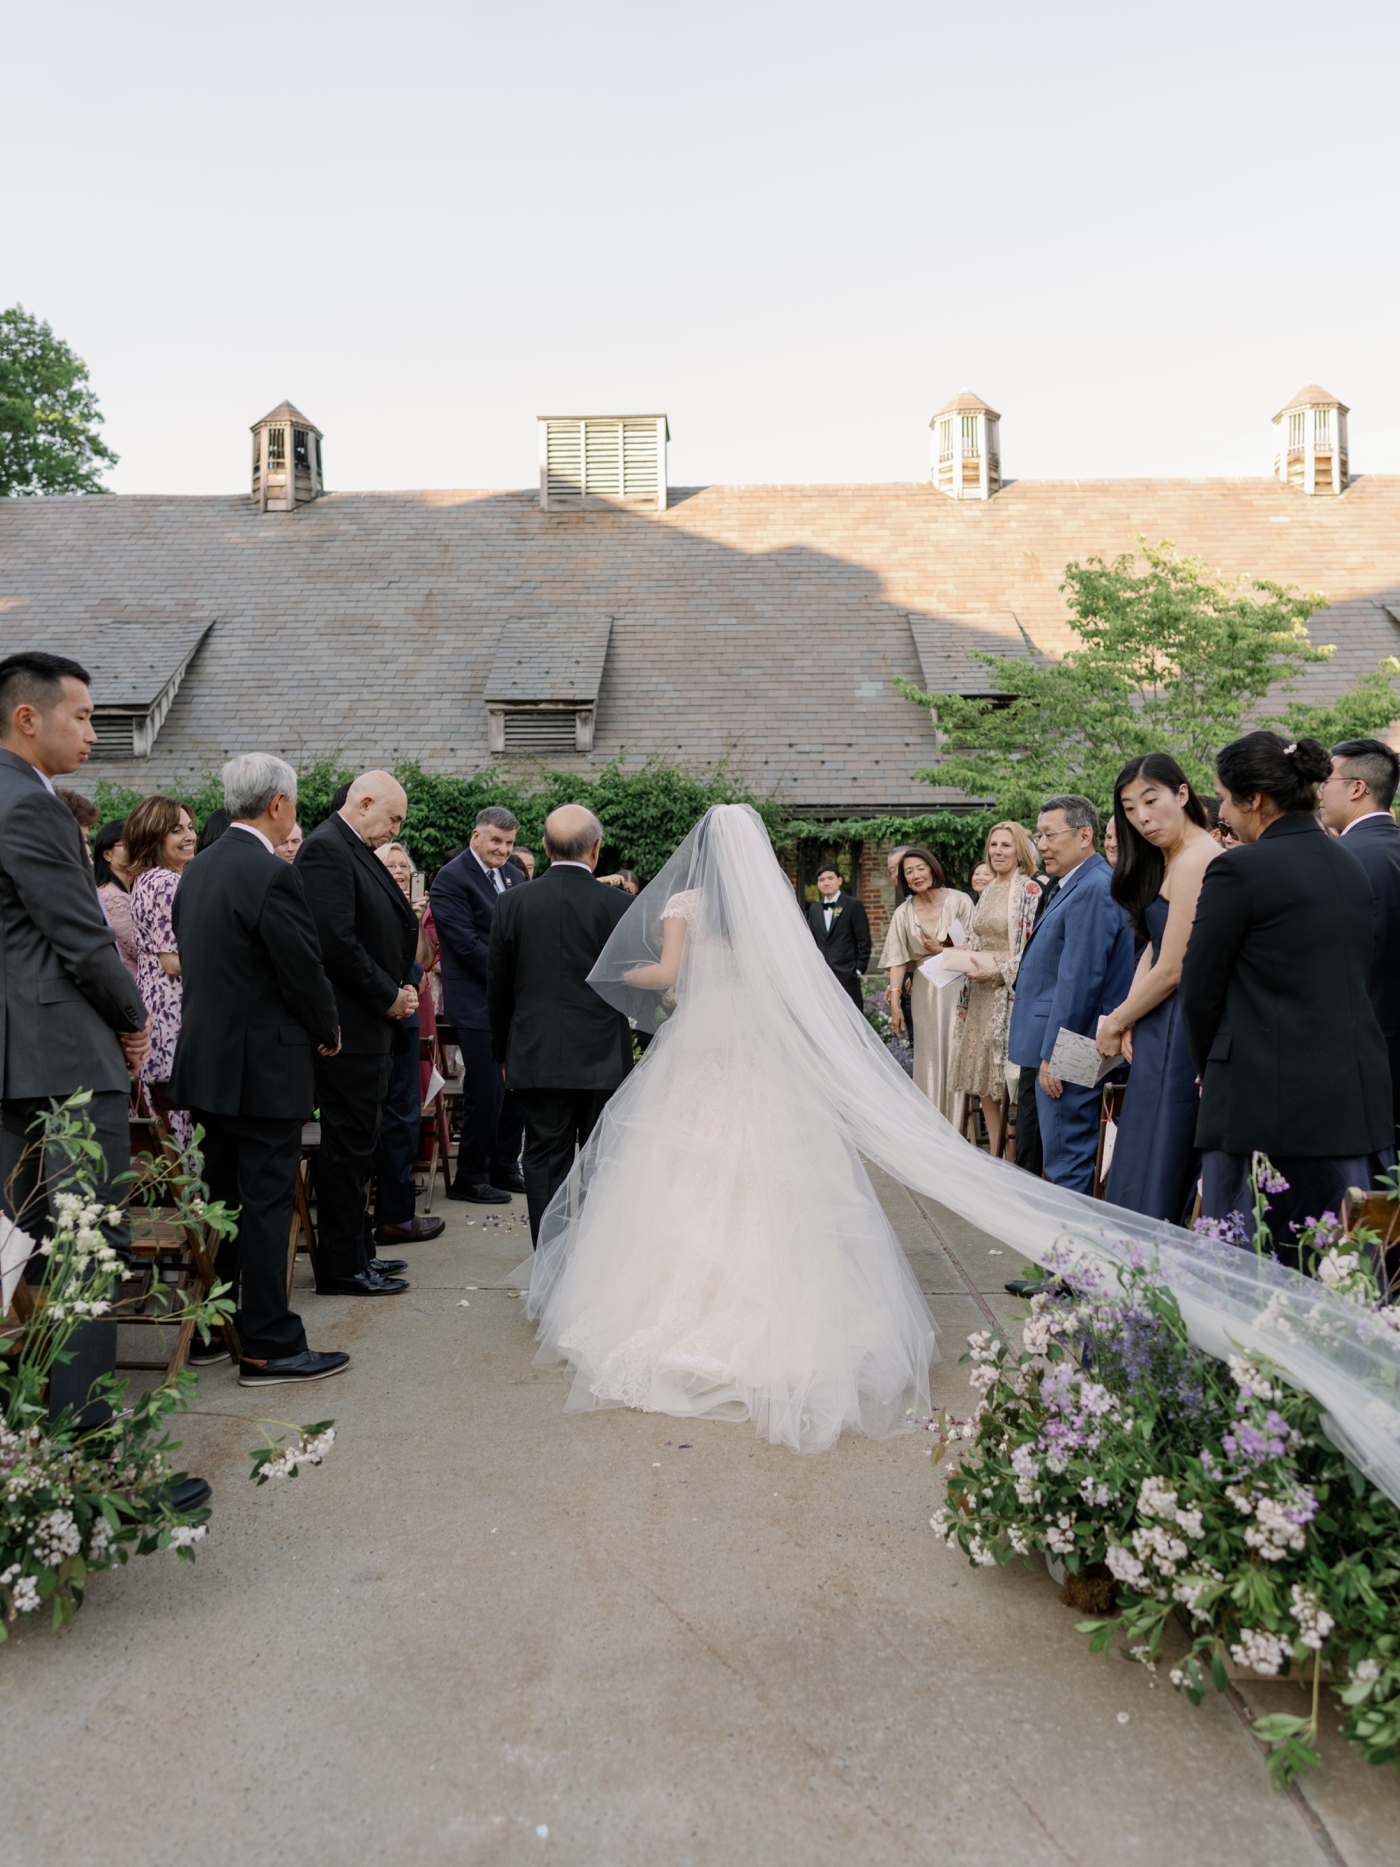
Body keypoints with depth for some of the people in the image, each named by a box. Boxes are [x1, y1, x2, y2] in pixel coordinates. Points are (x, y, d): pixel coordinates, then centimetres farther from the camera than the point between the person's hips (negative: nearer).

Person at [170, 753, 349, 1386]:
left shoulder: (197, 868, 9)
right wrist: (328, 1031, 2)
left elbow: (195, 960, 13)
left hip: (205, 1058, 9)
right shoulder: (271, 875, -19)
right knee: (267, 1203, -1)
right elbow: (305, 970, -17)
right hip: (264, 1067, -9)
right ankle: (269, 1347, 7)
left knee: (221, 1197, 17)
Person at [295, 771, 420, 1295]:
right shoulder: (326, 849, -14)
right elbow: (337, 942, -23)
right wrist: (388, 996, -14)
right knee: (348, 1144, -3)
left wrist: (398, 989, 5)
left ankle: (356, 1249, 27)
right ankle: (341, 1266, 7)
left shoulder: (356, 852, 17)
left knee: (358, 1143, 16)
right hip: (350, 1027, -10)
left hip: (372, 1022, 10)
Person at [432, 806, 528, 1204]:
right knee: (486, 1092, -3)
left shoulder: (514, 876, 12)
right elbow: (466, 943, -16)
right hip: (478, 1003, -7)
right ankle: (470, 1178, 12)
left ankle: (505, 1168, 27)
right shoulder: (451, 879, -10)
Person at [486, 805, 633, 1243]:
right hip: (604, 1058, -1)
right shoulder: (620, 905, -8)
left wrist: (503, 1052, 14)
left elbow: (497, 989, 4)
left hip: (537, 1058, 1)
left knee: (545, 1160, 7)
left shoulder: (513, 902, -3)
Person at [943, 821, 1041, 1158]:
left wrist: (997, 971, -19)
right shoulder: (987, 892, 14)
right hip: (981, 992, 7)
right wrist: (963, 956, 4)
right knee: (983, 1081, 9)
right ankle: (994, 1156, 18)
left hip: (1009, 992, -7)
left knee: (1009, 1077, -4)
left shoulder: (1029, 890, -8)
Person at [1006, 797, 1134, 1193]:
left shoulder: (1093, 889, -16)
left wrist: (1053, 1055, -19)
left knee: (1067, 1160, -5)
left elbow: (1079, 980, -21)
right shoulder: (1078, 886, 17)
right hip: (1057, 1046, 11)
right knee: (1065, 1159, 15)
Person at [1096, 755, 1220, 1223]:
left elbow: (1172, 970, -18)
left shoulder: (1195, 860, -17)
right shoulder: (1166, 859, 14)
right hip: (1165, 1030, 10)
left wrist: (1115, 1022, -4)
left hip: (1178, 1035, -10)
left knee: (1152, 1180, -3)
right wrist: (1129, 1018, -1)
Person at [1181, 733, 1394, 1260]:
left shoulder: (1239, 870, -11)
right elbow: (1360, 976, 15)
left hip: (1266, 1102, -7)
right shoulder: (1351, 865, 12)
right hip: (1359, 1097, 8)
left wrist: (1211, 1068, 11)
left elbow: (1200, 989, -6)